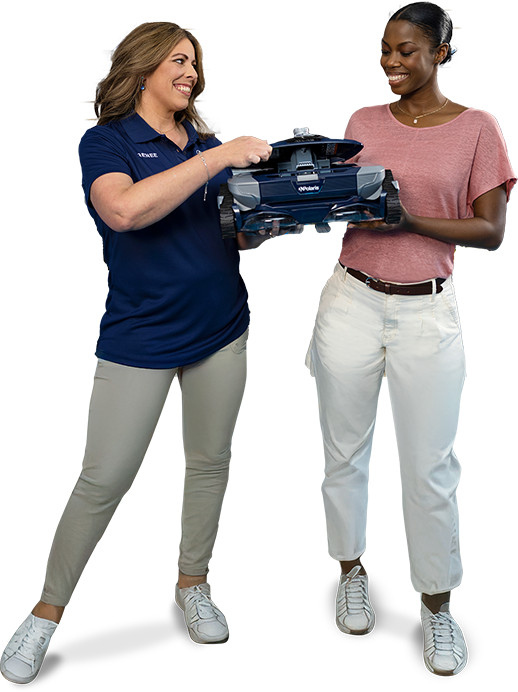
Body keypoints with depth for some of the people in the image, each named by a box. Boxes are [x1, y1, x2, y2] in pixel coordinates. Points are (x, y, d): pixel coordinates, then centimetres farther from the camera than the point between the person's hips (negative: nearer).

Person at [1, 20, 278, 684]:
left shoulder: (208, 143, 10)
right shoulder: (106, 142, -6)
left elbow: (244, 236, 12)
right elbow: (125, 210, -28)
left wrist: (275, 216, -10)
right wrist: (217, 158, -27)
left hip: (221, 330, 5)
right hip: (141, 337, -5)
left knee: (210, 463, 14)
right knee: (102, 480, 0)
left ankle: (192, 584, 35)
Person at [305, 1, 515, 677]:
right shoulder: (363, 121, 8)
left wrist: (409, 219, -18)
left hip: (427, 311, -3)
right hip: (351, 300, 3)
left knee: (429, 468, 1)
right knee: (345, 451, 11)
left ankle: (437, 604, 21)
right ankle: (352, 570, 34)